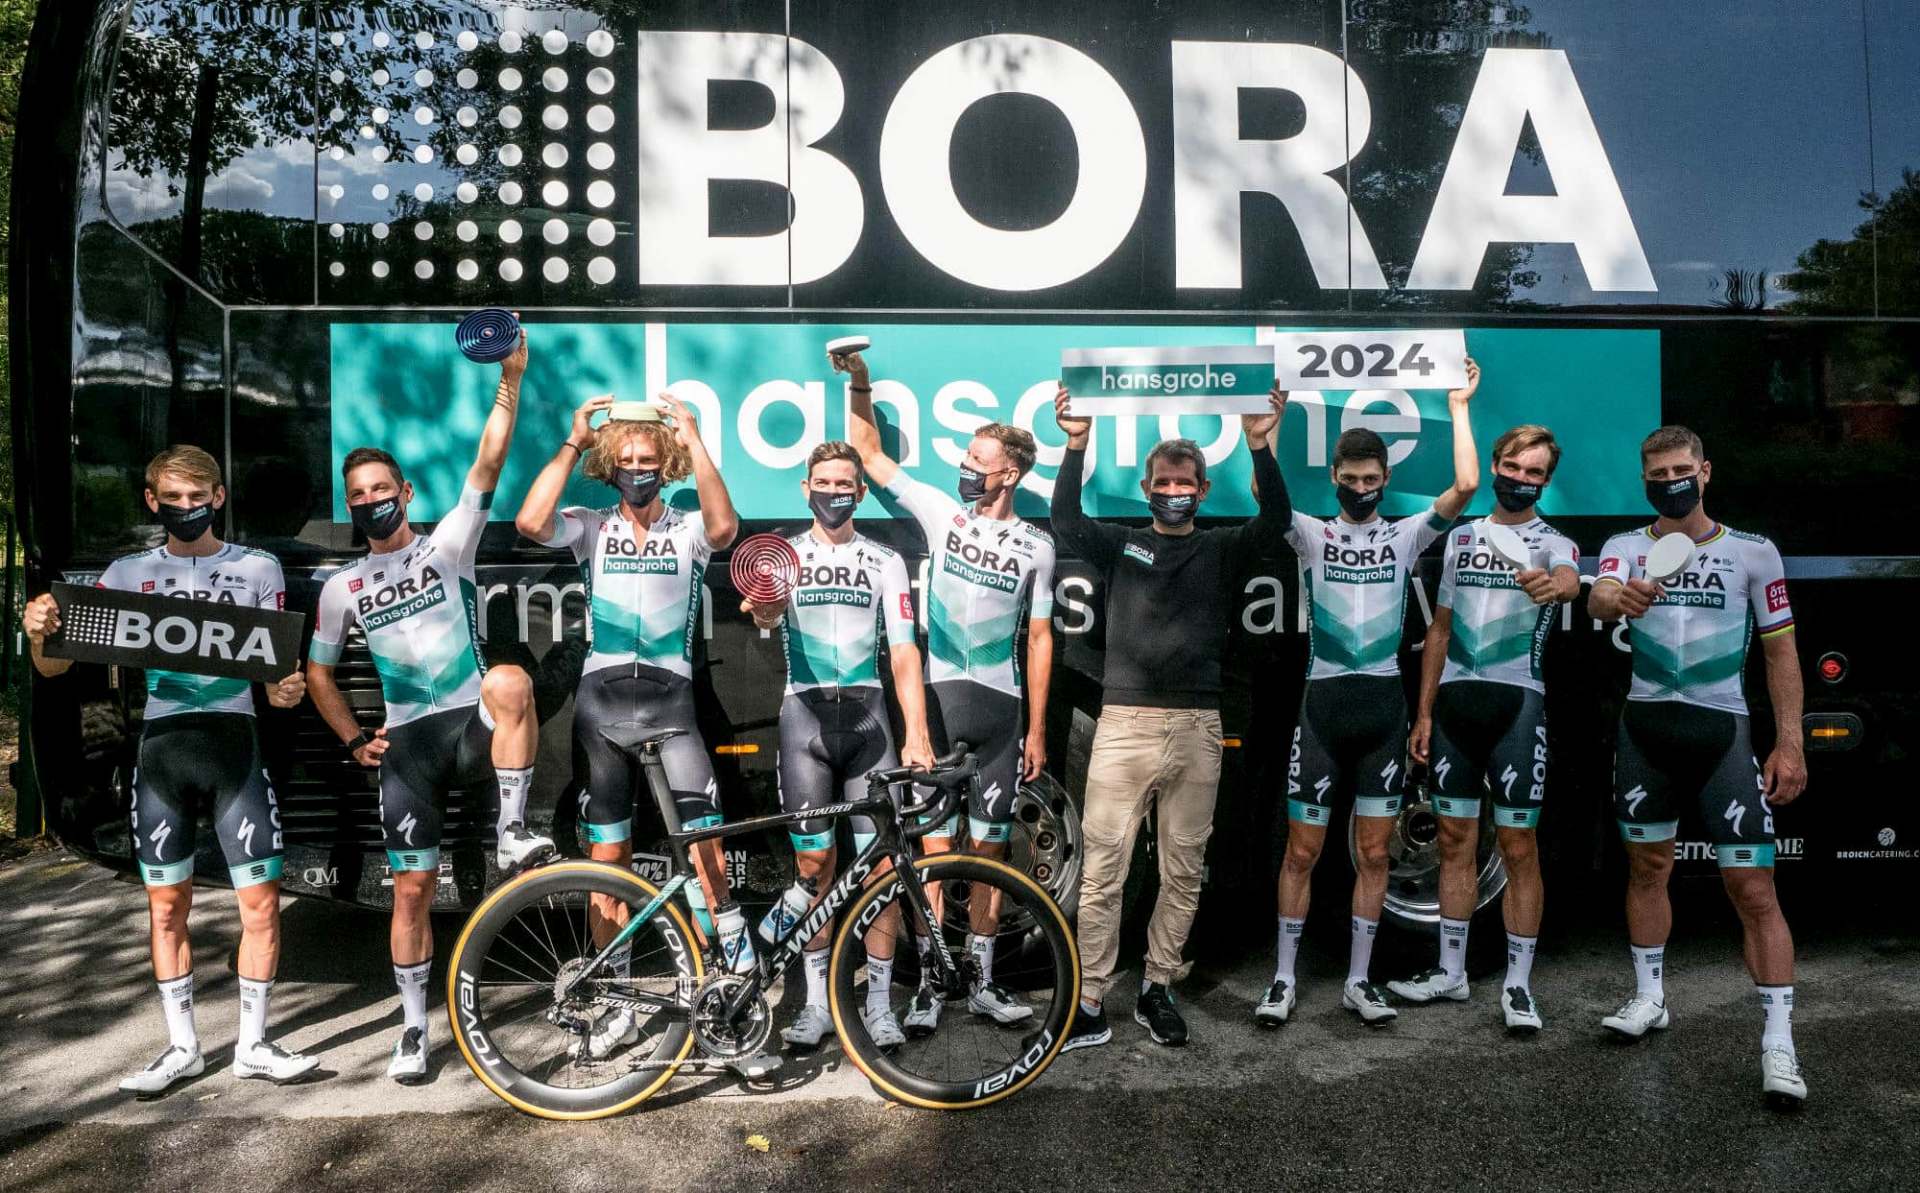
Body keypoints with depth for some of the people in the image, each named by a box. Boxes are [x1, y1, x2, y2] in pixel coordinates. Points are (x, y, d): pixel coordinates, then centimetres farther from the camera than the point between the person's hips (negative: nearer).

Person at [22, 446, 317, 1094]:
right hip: (162, 745, 2)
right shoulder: (128, 573, 7)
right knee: (166, 904, 8)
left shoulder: (258, 568, 4)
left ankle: (252, 1043, 11)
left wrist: (285, 690, -18)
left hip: (233, 741, -1)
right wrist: (39, 634, -19)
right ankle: (183, 1046, 21)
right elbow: (57, 666, 4)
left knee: (261, 900, -3)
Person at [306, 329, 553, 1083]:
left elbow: (487, 466, -13)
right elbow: (317, 672, 21)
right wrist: (354, 741, 8)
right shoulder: (343, 588, 10)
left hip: (473, 729, -3)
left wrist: (510, 381, -23)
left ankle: (513, 831, -28)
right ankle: (415, 1027, 19)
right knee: (412, 888, 2)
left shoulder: (446, 544, 1)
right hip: (408, 745, 3)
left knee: (507, 681, -39)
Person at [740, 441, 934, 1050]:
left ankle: (879, 1002, 10)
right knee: (813, 862, 4)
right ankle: (817, 1001, 16)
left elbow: (904, 652, 2)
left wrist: (917, 735, -10)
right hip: (804, 714, 0)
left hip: (867, 715, 1)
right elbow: (767, 615, -15)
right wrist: (764, 609, -41)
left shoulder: (886, 561, 9)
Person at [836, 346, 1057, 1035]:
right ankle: (928, 983, 10)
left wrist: (1037, 728, 2)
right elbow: (869, 453, 5)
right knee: (935, 844, 0)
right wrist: (858, 384, -8)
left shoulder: (1036, 545, 3)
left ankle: (982, 979, 20)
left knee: (989, 846, 8)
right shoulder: (942, 512, 3)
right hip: (938, 699, -1)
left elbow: (1039, 638, 5)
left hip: (1000, 707, 1)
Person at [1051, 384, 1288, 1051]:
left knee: (1183, 873, 9)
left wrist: (1259, 444, -20)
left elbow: (1276, 519, -7)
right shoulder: (1120, 545, 9)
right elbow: (1065, 521, -9)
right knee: (1102, 872, -2)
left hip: (1197, 727, 2)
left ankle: (1157, 991, 23)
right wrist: (1076, 444, -21)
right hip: (1124, 722, -1)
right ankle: (1091, 1005, 6)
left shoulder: (1222, 549, 11)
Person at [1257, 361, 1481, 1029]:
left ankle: (1358, 980, 19)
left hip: (1384, 705, 2)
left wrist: (1458, 406, -2)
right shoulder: (1311, 534, 3)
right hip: (1323, 703, -2)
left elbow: (1466, 486, -7)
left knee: (1373, 854, 8)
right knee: (1302, 850, 3)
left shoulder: (1405, 536, 7)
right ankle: (1284, 979, 14)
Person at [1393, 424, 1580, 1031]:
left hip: (1516, 702, -4)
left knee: (1518, 848, -2)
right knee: (1455, 839, 10)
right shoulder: (1462, 536, 14)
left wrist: (1556, 585, -51)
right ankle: (1451, 971, 20)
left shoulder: (1553, 543, 0)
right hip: (1454, 700, 4)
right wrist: (1424, 713, 10)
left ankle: (1518, 984, 8)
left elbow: (1569, 579, -26)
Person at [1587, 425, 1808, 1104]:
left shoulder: (1752, 552, 2)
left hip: (1722, 730, -2)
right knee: (1647, 867, 13)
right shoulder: (1625, 547, 3)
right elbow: (1599, 599, -19)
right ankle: (1649, 1000, 29)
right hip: (1645, 726, 2)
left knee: (1754, 889, -6)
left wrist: (1789, 743, -3)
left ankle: (1778, 1043, 0)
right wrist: (1617, 599, -44)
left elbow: (1780, 650, 4)